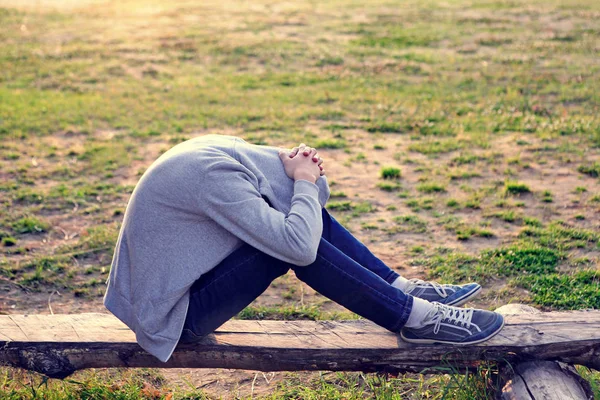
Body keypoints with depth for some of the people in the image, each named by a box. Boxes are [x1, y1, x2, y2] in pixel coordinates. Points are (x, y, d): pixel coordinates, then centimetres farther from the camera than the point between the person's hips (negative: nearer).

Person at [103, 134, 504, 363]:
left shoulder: (219, 147, 0)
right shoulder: (215, 175, -28)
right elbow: (299, 246, -33)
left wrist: (294, 164, -10)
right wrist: (304, 181, -17)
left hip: (168, 287, 9)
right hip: (173, 318, -9)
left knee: (304, 212, -1)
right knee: (295, 241, -22)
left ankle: (403, 289, 3)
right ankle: (416, 317, -10)